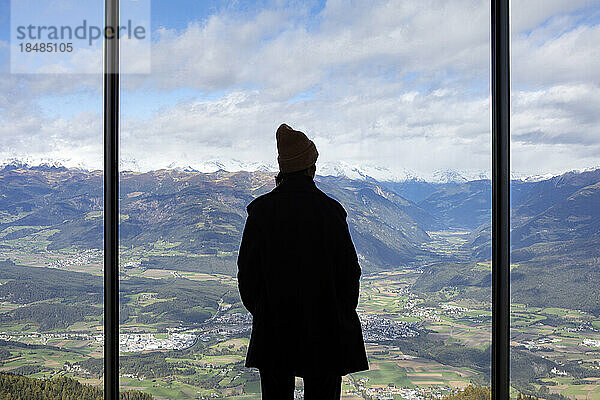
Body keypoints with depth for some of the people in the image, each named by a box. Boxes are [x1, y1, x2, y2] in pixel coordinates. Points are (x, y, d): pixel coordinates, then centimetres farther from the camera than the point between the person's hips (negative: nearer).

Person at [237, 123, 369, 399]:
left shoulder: (261, 210, -5)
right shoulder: (330, 210, -10)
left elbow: (247, 269, 0)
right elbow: (349, 269, -5)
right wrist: (343, 314, 9)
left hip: (272, 330, 2)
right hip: (325, 328, -1)